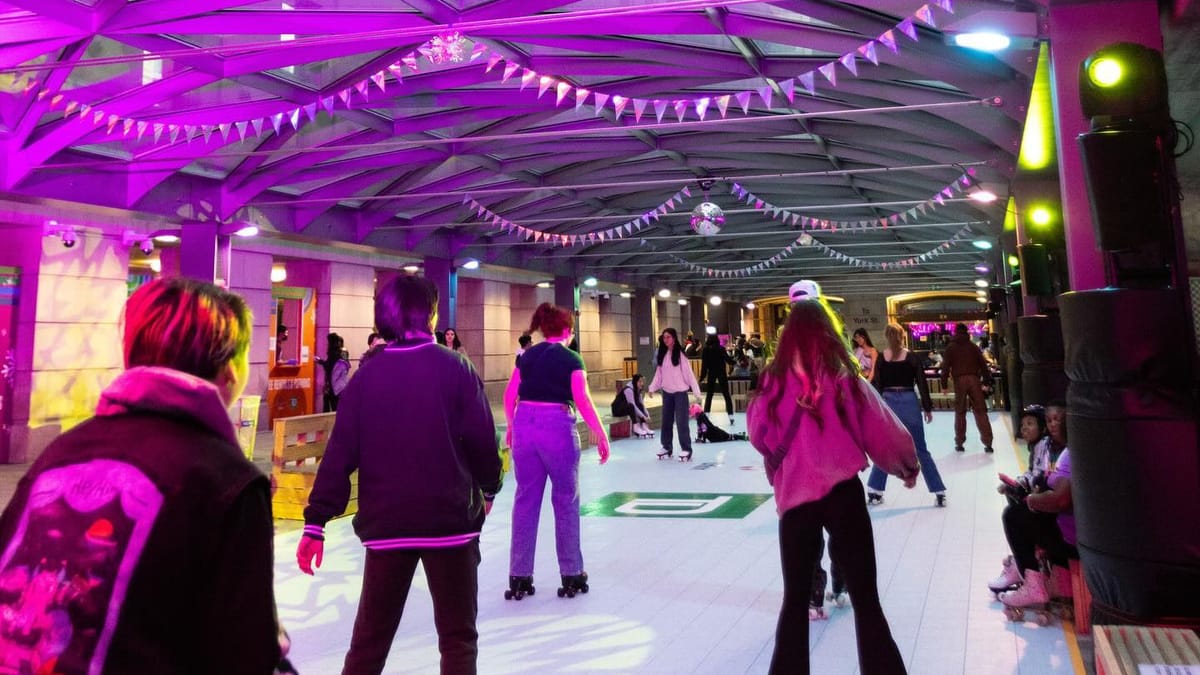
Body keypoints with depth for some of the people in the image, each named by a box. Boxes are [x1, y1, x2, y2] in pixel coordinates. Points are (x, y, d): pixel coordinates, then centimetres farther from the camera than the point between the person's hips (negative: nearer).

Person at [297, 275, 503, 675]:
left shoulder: (366, 376, 0)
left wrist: (316, 521, 0)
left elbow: (340, 452, -4)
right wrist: (489, 487, 11)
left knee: (369, 639, 17)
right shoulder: (456, 369, -7)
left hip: (385, 524, 3)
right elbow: (482, 441, -7)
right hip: (450, 521, -2)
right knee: (458, 637, 12)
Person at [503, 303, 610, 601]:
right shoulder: (571, 358, -2)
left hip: (524, 425, 5)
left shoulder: (527, 355, 11)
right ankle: (571, 575, 18)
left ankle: (519, 576, 17)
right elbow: (582, 400, -10)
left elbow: (509, 395, 9)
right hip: (557, 427, -4)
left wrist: (511, 426, 22)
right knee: (566, 500, 9)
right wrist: (601, 435, -5)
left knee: (525, 499, 12)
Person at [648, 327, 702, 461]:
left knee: (681, 421, -6)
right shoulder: (662, 354, 7)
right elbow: (659, 373, 9)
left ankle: (686, 449, 1)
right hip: (666, 392, 6)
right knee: (666, 420, 10)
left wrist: (696, 391, -13)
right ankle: (666, 447, 20)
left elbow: (688, 373, -10)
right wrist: (652, 388, 1)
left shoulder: (680, 354, -9)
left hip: (680, 391, -6)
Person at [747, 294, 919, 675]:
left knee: (795, 598, 16)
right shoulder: (845, 378, -3)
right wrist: (908, 467, 20)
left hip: (794, 496, 2)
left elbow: (759, 435, 5)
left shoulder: (774, 381, -2)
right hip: (842, 492, -1)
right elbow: (882, 431, 2)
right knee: (866, 599, 9)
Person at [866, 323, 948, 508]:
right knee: (920, 450, 7)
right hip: (909, 403, -1)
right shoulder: (912, 357, -3)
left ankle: (874, 493, 13)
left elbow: (877, 386, 0)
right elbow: (922, 384, -2)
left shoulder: (881, 359, -1)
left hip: (888, 404, 1)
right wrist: (927, 408, 6)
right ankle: (939, 493, 8)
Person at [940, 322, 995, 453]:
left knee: (960, 412, 7)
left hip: (959, 380, -1)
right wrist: (986, 380, 14)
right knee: (980, 411, 3)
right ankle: (987, 442, 1)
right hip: (974, 379, 1)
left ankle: (959, 443, 10)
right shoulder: (973, 346, 12)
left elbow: (946, 367, 1)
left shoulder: (951, 348, 7)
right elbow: (983, 364, 10)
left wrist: (944, 384, 3)